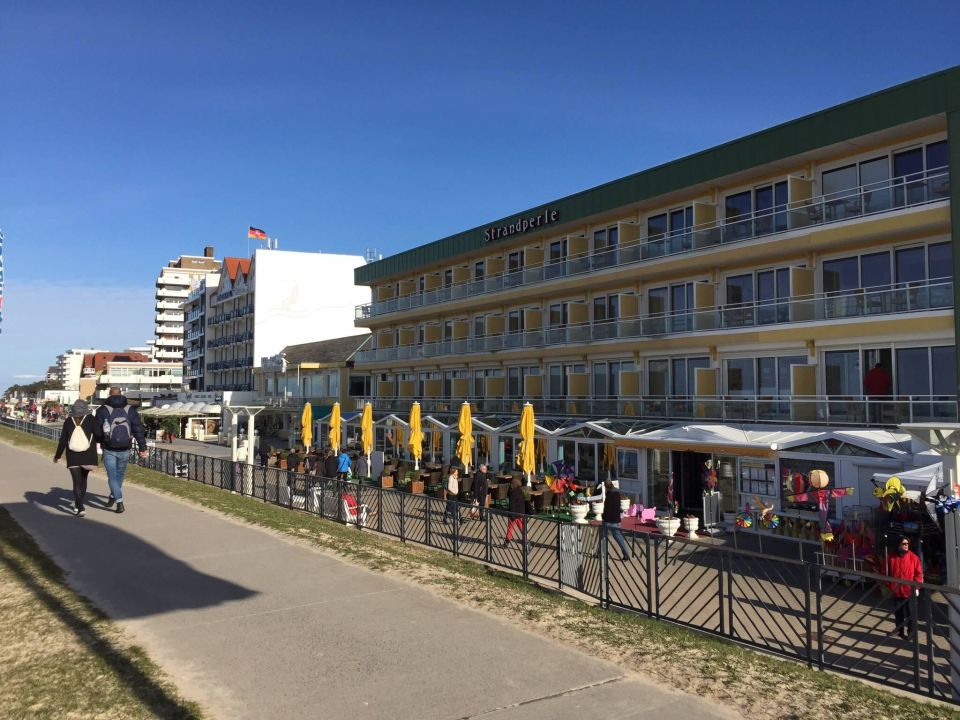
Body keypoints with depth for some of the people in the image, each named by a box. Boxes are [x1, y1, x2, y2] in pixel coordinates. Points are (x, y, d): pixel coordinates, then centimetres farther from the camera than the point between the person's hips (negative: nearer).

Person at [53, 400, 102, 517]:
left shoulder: (68, 421, 4)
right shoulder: (90, 419, -1)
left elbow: (63, 440, 6)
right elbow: (98, 434, -11)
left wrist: (57, 456, 17)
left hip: (73, 456, 0)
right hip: (88, 455, 0)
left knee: (77, 482, 0)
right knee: (83, 479, 19)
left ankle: (80, 508, -13)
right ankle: (78, 503, 30)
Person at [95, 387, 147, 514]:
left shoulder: (102, 410, -4)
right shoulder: (131, 410, 1)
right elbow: (138, 429, -1)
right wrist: (143, 447, 0)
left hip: (109, 450, -2)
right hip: (125, 450, 2)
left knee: (113, 476, 2)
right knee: (120, 473, 21)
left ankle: (119, 501, -10)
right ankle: (113, 496, 36)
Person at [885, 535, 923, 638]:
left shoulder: (913, 557, -4)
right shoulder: (891, 557, -3)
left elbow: (919, 573, -2)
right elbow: (887, 573, 5)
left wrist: (916, 587, -9)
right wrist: (888, 586, 2)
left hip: (910, 591, -1)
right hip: (896, 591, 1)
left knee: (911, 613, 4)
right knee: (898, 613, 11)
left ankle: (911, 632, 17)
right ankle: (900, 631, 25)